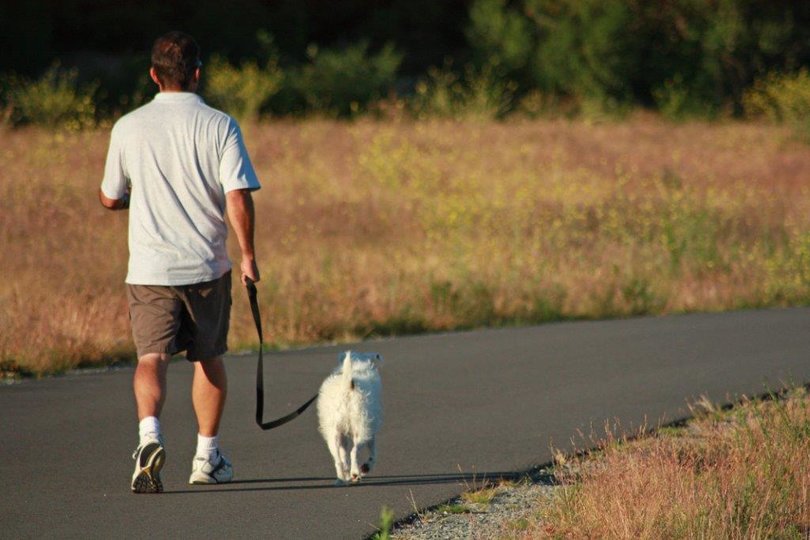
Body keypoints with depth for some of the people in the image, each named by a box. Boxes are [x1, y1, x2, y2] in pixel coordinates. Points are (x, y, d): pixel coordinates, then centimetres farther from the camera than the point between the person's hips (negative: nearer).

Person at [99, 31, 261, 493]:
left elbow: (110, 199, 9)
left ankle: (149, 434, -32)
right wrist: (249, 256, -1)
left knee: (152, 357, -5)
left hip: (149, 267, 0)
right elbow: (239, 199, -12)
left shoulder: (129, 128, 0)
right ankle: (208, 456, 23)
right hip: (207, 265, 0)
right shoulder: (220, 126, -5)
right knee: (208, 357, 16)